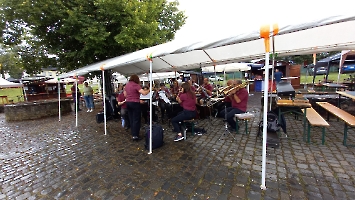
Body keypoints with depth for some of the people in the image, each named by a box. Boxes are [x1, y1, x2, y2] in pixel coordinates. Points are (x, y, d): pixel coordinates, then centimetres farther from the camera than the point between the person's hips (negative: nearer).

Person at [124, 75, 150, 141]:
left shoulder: (127, 85, 10)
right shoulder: (136, 85, -14)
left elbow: (125, 94, 19)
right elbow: (144, 93, -23)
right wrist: (148, 90, -6)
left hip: (128, 103, 8)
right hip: (135, 103, -8)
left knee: (131, 119, 14)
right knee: (136, 120, -2)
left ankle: (133, 134, 23)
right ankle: (135, 136, 0)